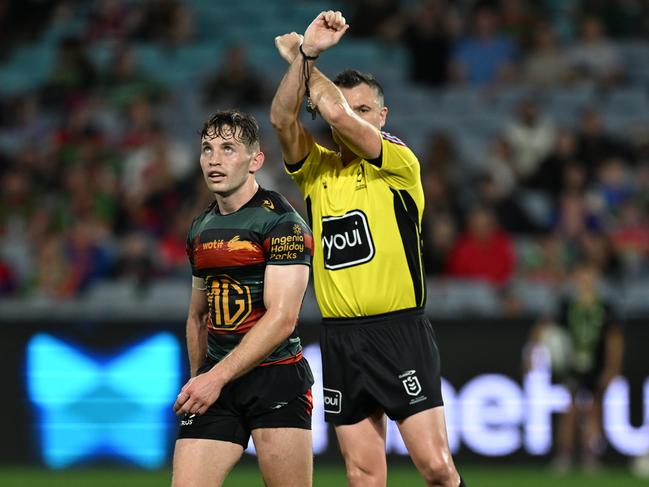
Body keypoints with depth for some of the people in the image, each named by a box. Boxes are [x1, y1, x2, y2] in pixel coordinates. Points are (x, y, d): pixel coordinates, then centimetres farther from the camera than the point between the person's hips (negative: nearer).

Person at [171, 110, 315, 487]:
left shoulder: (282, 222, -9)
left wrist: (218, 376, -19)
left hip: (276, 377, -6)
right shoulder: (201, 229, 14)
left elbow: (281, 318, -17)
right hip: (214, 382, 6)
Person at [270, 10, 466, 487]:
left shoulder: (399, 162, -3)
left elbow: (338, 114, -15)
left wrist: (302, 58, -1)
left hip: (399, 331, -4)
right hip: (339, 337, 4)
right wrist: (304, 54, -11)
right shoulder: (316, 170, 12)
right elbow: (282, 119, -5)